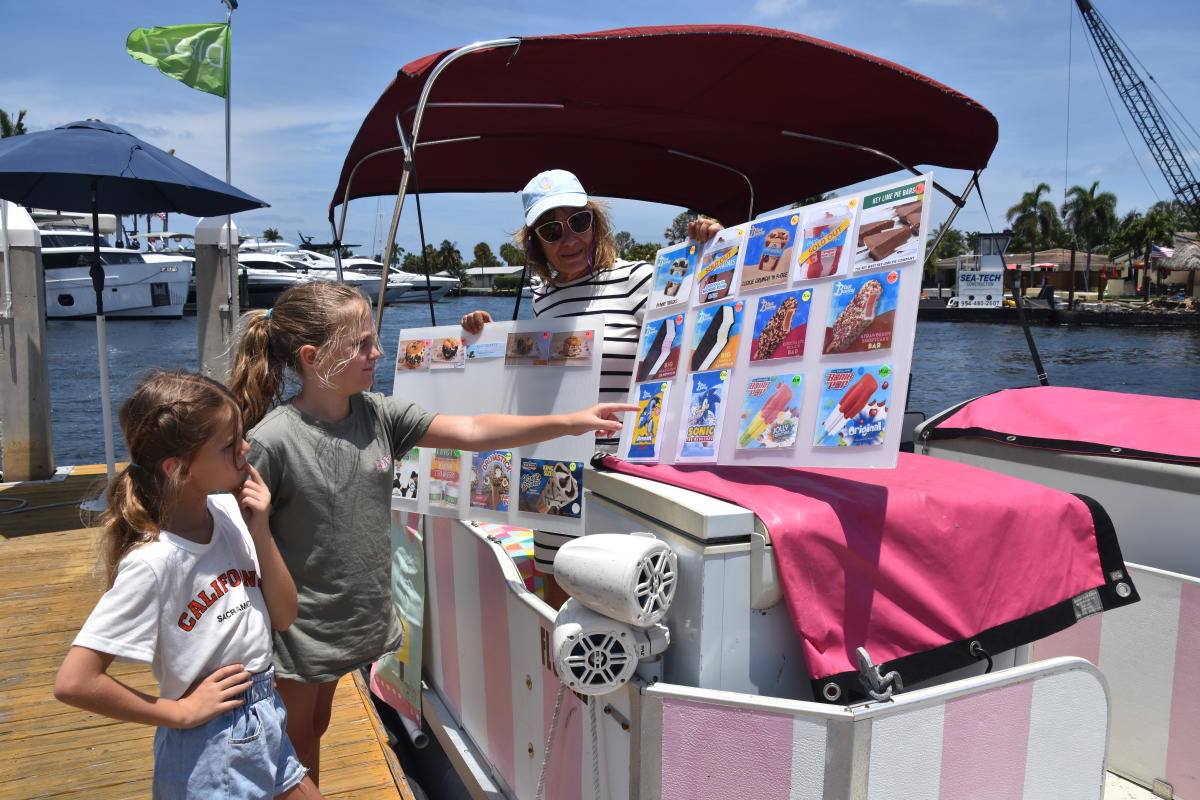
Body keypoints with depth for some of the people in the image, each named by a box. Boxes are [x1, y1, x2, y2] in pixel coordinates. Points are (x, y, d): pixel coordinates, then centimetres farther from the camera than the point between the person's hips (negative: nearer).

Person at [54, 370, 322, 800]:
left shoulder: (230, 512, -7)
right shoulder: (153, 562, -25)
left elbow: (283, 617, -2)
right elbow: (73, 683, -26)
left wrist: (261, 532, -15)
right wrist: (181, 711, -16)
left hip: (267, 719, 7)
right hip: (210, 752, -6)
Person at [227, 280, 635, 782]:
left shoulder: (378, 415, -7)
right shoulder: (273, 440, -24)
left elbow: (472, 432, -10)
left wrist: (570, 422, -16)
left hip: (356, 617, 6)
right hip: (297, 627, -5)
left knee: (314, 729, 27)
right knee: (293, 742, 17)